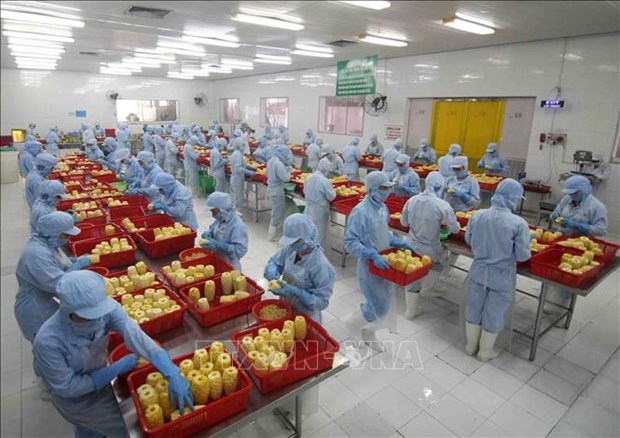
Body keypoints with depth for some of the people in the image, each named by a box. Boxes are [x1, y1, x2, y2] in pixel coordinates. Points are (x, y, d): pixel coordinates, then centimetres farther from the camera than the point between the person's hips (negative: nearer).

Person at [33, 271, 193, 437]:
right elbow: (67, 387, -26)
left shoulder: (105, 308, -30)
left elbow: (135, 336, -41)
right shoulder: (47, 341, -37)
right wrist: (117, 368, -26)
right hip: (74, 398, -4)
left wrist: (172, 374, -52)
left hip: (100, 378, 4)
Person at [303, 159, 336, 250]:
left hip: (309, 210, 7)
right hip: (319, 212, -7)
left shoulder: (309, 177, 0)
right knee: (320, 233, 7)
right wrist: (332, 190, 5)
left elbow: (305, 192, 12)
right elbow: (331, 197, -13)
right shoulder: (325, 181, -21)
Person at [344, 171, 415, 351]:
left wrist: (400, 243, 4)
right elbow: (350, 242, -26)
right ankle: (369, 330, 30)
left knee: (386, 300, 19)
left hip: (383, 263, 8)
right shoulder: (361, 211, -24)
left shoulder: (382, 208, 3)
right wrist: (373, 255, -33)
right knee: (381, 307, 1)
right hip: (369, 265, -8)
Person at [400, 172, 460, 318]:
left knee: (412, 278, 20)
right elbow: (455, 229, -9)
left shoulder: (412, 200, -7)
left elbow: (404, 222, 5)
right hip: (430, 249, -4)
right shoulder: (443, 205, -19)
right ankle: (428, 285, 41)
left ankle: (411, 310, 34)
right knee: (442, 259, 32)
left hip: (412, 246, 4)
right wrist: (443, 221, 12)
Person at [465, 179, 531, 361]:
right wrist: (528, 240, 6)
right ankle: (485, 351, 35)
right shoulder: (519, 223, -21)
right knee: (494, 314, 16)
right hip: (502, 276, -3)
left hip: (478, 270, 3)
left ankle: (471, 346, 38)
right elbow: (523, 256, -14)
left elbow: (468, 240, 4)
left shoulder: (478, 215, -10)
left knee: (474, 309, 20)